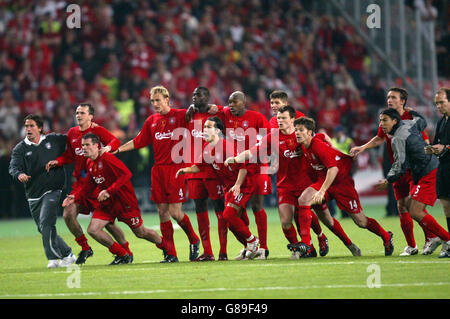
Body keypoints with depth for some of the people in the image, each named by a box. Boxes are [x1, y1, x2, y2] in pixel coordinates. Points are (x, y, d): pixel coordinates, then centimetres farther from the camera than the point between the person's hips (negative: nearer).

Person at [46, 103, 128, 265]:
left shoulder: (97, 130, -5)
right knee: (68, 215, -8)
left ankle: (127, 252, 13)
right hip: (80, 183, 6)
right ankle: (85, 248, 10)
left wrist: (108, 147, -38)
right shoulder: (72, 133, 11)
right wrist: (57, 162, 3)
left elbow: (115, 141, -17)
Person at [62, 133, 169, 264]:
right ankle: (123, 255, 4)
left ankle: (167, 248, 33)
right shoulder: (89, 163, 5)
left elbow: (126, 174, -29)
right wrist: (75, 197, 1)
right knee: (93, 230, -10)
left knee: (140, 232, 5)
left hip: (125, 201, -7)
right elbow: (90, 185, 16)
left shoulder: (107, 158, -21)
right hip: (106, 203, 7)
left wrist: (109, 191, -32)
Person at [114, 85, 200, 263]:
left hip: (176, 168, -5)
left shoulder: (180, 115, -2)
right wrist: (115, 149, 15)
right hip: (158, 170, 5)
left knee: (175, 212, -9)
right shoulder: (151, 121, 13)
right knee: (162, 212, 2)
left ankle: (194, 240, 18)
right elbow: (137, 142, 20)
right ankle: (171, 254, 8)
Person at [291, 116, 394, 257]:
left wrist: (322, 191, -37)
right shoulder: (304, 146, -2)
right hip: (323, 180, 7)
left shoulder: (319, 146, -26)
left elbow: (333, 169, -32)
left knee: (360, 221, 0)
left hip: (342, 181, -7)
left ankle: (387, 237, 26)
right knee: (303, 199, -18)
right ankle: (305, 244, -19)